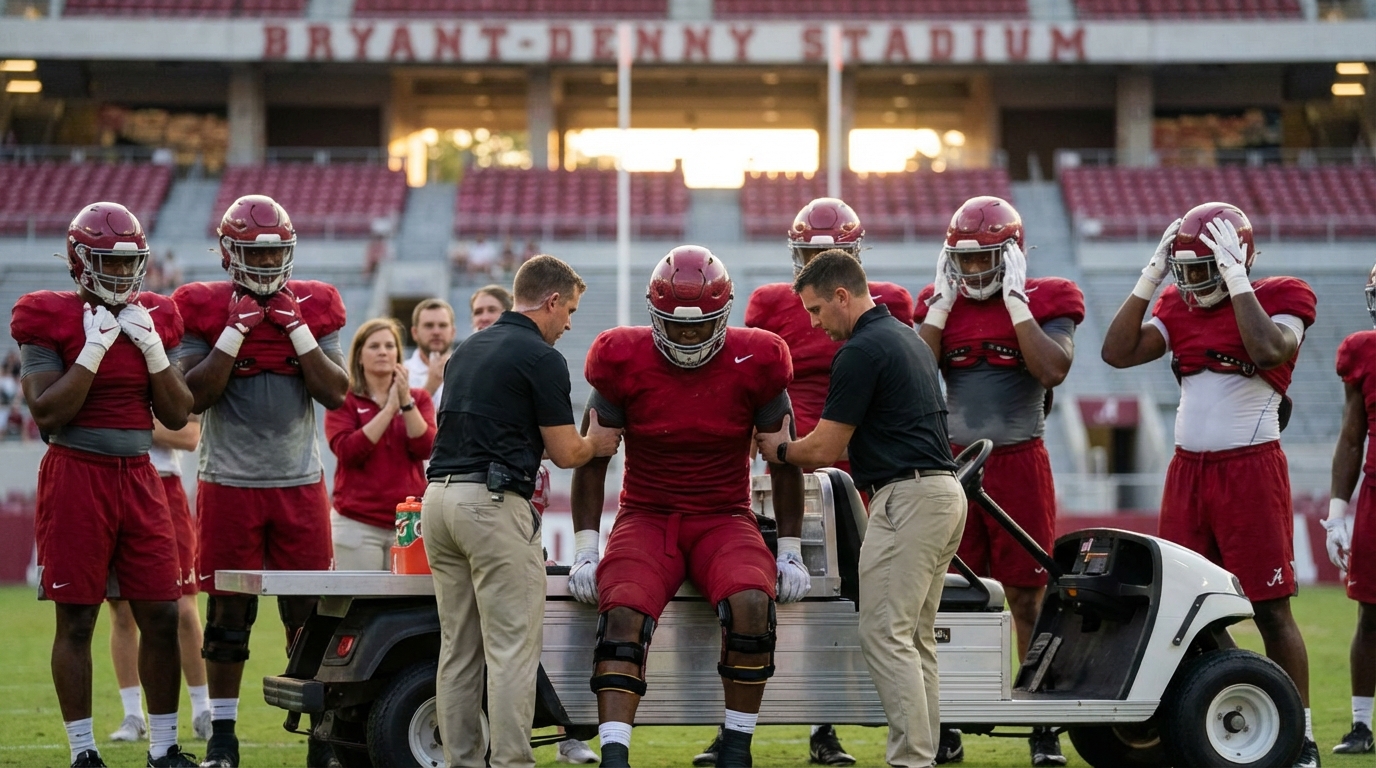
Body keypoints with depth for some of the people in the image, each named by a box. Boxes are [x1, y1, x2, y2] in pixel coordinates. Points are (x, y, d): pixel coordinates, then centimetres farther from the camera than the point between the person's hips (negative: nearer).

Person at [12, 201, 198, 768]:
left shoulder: (154, 318, 9)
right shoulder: (50, 319, -5)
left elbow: (177, 416, 9)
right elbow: (48, 413, -12)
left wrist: (152, 348, -3)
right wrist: (94, 348, -15)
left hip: (139, 477, 5)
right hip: (76, 474, -5)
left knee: (161, 616, 3)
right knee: (77, 620, 0)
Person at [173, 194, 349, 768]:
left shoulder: (313, 308, 5)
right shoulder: (204, 309, -2)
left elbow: (336, 393, -2)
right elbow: (195, 396, -9)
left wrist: (296, 329, -10)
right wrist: (237, 330, -15)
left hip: (301, 483, 2)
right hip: (229, 484, -2)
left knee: (310, 613, 2)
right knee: (229, 616, 4)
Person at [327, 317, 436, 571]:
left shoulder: (418, 398, 14)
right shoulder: (344, 401, 7)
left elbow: (426, 449, -1)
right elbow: (347, 451, -10)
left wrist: (406, 402, -11)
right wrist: (389, 408, -11)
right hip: (358, 524, -2)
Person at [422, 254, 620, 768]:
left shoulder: (468, 349, 18)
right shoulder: (541, 358, -6)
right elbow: (565, 452, -2)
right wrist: (597, 444, 18)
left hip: (439, 495, 8)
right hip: (493, 502, -8)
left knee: (459, 647, 10)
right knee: (513, 647, -6)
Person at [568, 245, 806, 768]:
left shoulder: (753, 365, -2)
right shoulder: (626, 363, -3)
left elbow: (785, 461, 7)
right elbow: (591, 459, 4)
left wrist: (791, 552, 3)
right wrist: (585, 550, -3)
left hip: (724, 519, 0)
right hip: (646, 517, 0)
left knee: (752, 603, -30)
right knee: (623, 612, -29)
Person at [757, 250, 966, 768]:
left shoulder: (861, 351, -12)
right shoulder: (908, 338, 19)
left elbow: (824, 449, -9)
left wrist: (779, 450, 11)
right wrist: (799, 459, 24)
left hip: (907, 499, -10)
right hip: (944, 491, 10)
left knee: (885, 635, -9)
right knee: (916, 638, 11)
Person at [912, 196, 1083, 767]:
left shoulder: (1045, 303, 0)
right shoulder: (941, 305, 9)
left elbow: (1052, 369, -17)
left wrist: (1015, 301, -13)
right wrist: (942, 304, -4)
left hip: (1019, 462, -3)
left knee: (1028, 595, 0)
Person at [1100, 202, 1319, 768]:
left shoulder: (1278, 300, -5)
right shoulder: (1179, 308, 11)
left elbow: (1269, 351, -25)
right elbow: (1118, 353, 2)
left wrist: (1237, 282, -19)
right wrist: (1149, 280, -2)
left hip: (1251, 470, -6)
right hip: (1187, 470, 6)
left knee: (1271, 608, -4)